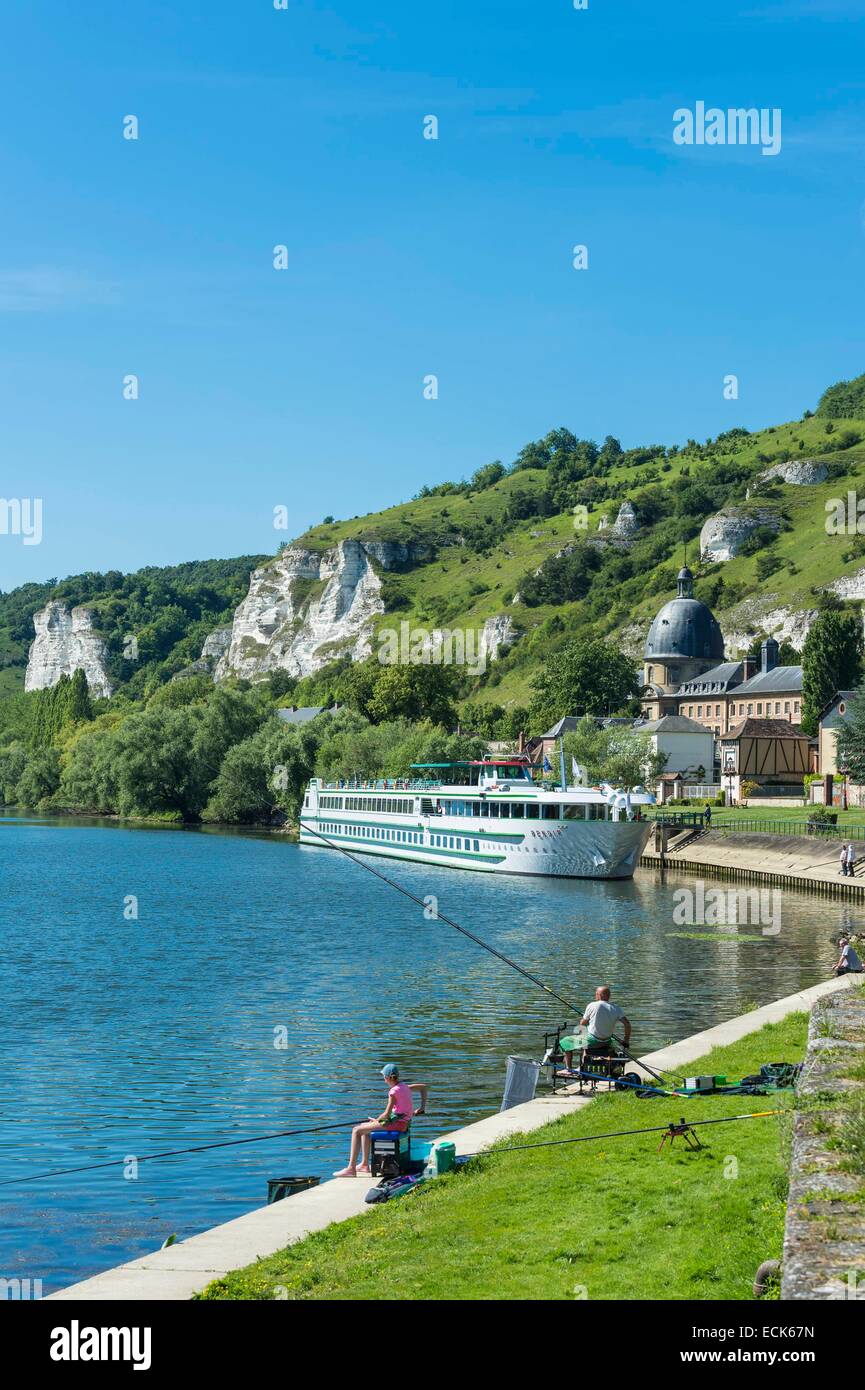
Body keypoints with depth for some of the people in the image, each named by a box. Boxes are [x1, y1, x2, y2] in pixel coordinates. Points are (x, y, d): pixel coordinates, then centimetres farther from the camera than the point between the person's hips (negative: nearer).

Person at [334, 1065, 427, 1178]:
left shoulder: (394, 1091, -17)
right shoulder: (404, 1086, 10)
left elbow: (387, 1114, -15)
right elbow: (424, 1087, 19)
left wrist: (376, 1120, 4)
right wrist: (422, 1108, 19)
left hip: (397, 1122, -10)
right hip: (404, 1123, 10)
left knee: (356, 1130, -5)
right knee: (364, 1128, 24)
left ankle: (351, 1169, -8)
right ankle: (365, 1164, 27)